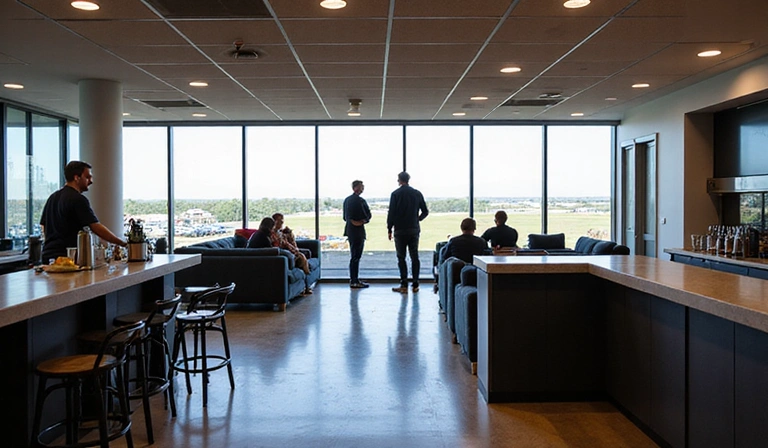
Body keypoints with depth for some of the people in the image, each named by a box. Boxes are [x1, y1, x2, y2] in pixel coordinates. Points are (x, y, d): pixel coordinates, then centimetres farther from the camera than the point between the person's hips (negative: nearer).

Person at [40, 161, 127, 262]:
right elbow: (96, 228, -18)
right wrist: (124, 243, -15)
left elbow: (43, 226, 20)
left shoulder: (52, 197, 15)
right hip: (66, 257, -9)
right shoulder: (78, 199, -12)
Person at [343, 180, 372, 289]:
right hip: (358, 230, -9)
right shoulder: (360, 201, -15)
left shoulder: (347, 200, 11)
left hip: (350, 229, 9)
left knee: (354, 256, 16)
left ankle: (354, 279, 22)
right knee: (356, 256, -4)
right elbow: (367, 215, -11)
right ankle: (354, 282, -1)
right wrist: (364, 220, 6)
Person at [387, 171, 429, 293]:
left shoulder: (395, 194, -6)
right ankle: (415, 285, 8)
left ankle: (404, 285, -1)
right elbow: (425, 211, 7)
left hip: (400, 230, -3)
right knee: (414, 257, 7)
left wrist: (389, 229, -1)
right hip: (414, 230, 3)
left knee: (401, 258, 2)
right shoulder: (417, 193, 5)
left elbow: (391, 213, -8)